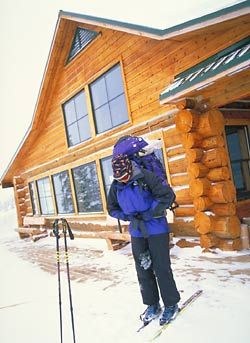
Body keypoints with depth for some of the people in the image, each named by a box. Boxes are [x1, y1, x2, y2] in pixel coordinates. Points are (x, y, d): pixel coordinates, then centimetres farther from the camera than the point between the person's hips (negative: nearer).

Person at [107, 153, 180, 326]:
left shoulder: (145, 177, -16)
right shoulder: (116, 186, 0)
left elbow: (167, 195, -18)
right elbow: (112, 209, 12)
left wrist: (149, 214, -17)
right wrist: (128, 217, -4)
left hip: (157, 230, -5)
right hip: (137, 233, 5)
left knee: (161, 269, 1)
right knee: (143, 270, 12)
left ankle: (171, 304, 21)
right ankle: (152, 305, 28)